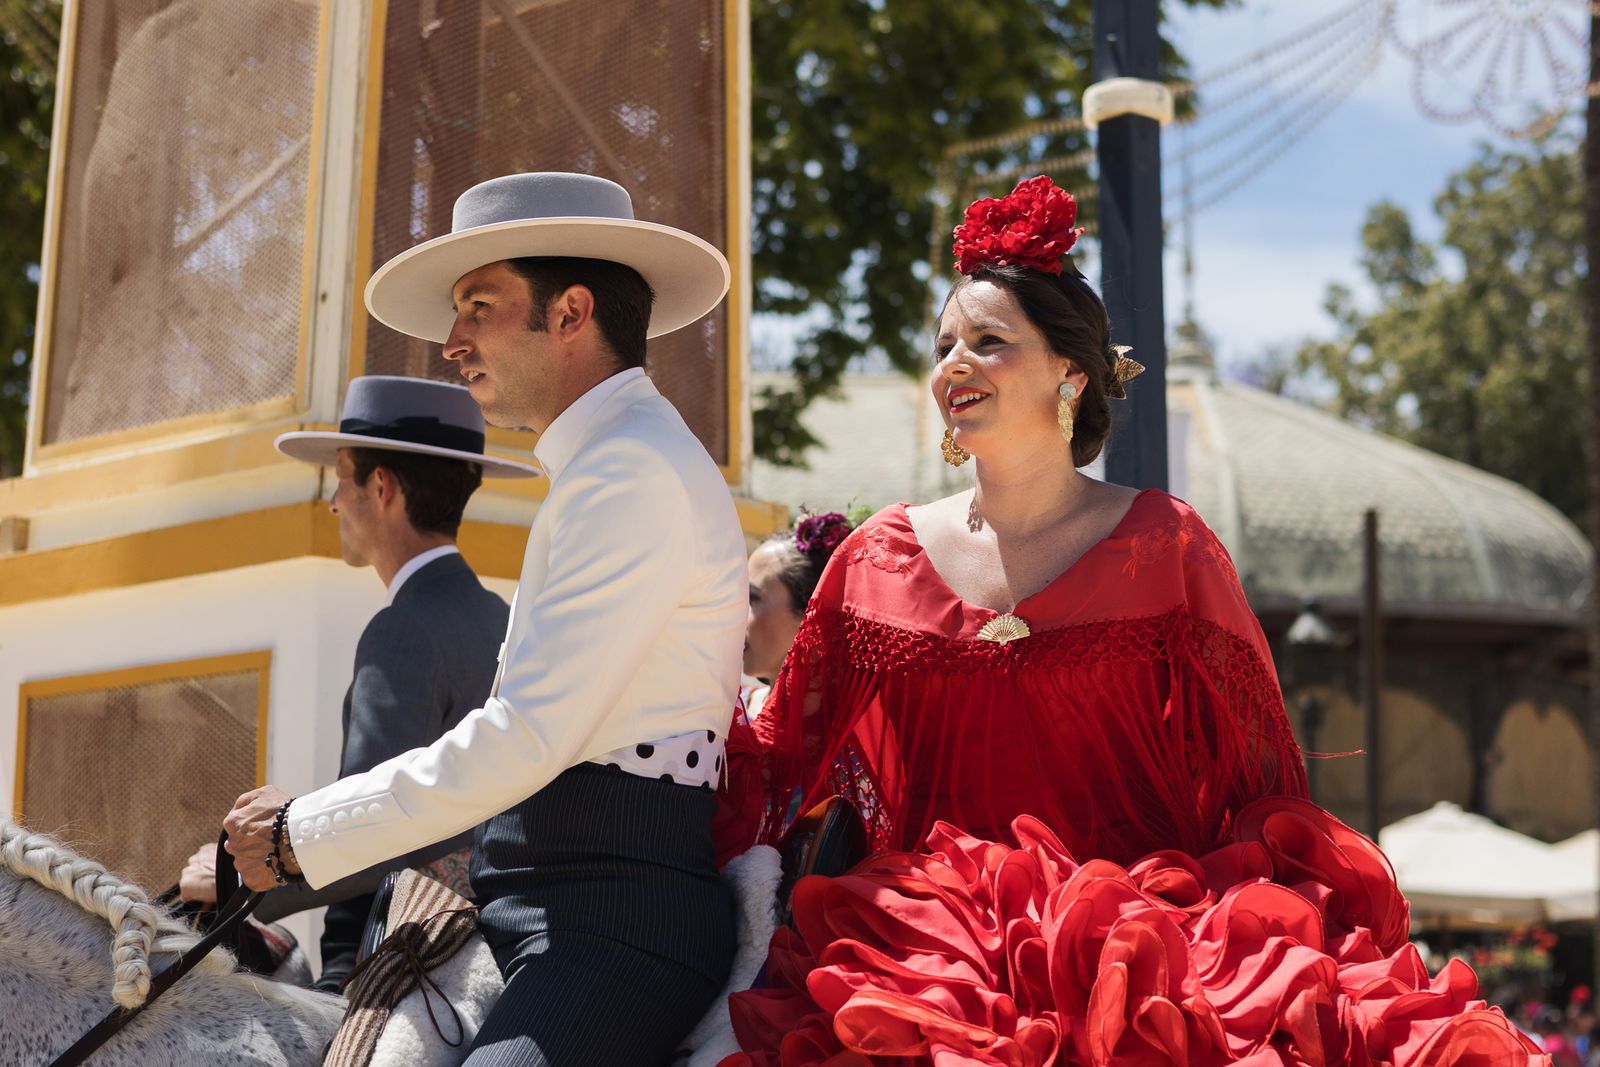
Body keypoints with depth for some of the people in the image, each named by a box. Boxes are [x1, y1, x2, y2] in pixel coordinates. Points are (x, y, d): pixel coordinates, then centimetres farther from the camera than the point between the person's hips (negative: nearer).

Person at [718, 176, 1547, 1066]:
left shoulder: (1165, 548, 4)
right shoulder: (878, 559, 9)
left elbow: (1256, 784, 6)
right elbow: (785, 769, 13)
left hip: (1145, 929, -1)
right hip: (938, 944, 1)